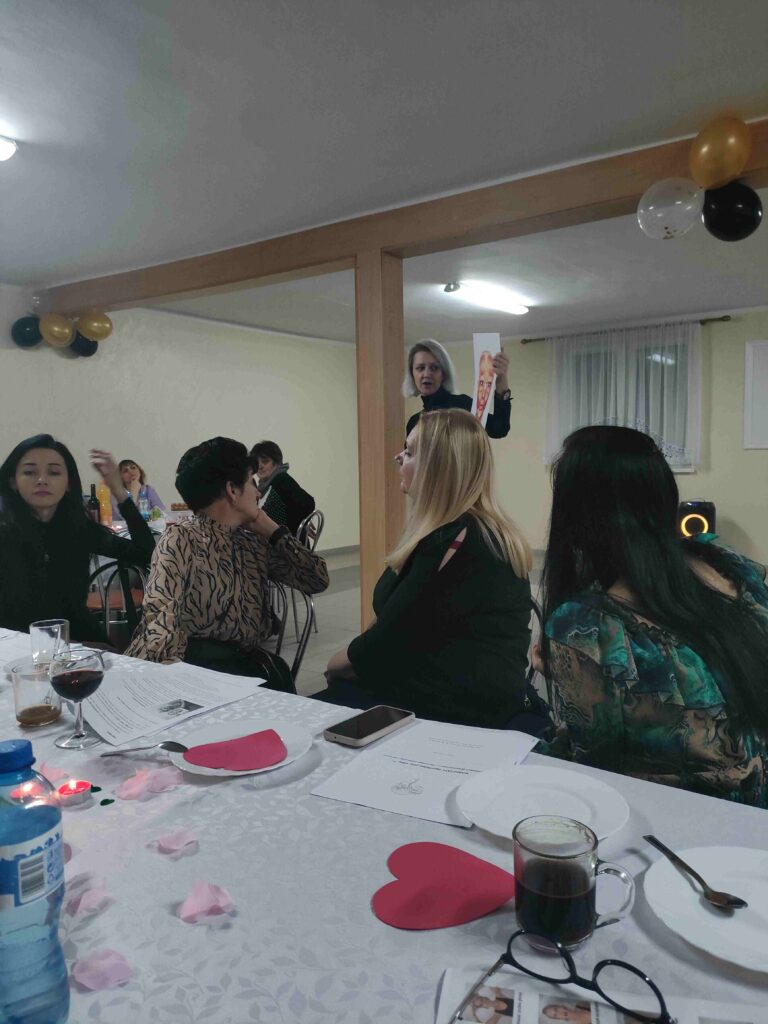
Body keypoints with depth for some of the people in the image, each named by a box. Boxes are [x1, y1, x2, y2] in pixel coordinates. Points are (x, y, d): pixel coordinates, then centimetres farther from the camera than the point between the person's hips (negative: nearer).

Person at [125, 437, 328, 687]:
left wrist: (271, 529, 6)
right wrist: (172, 673, -35)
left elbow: (317, 580, 11)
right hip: (195, 665, -5)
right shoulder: (181, 539, -4)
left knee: (277, 674, -24)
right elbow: (162, 612, -19)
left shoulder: (255, 542, 14)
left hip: (246, 663, 6)